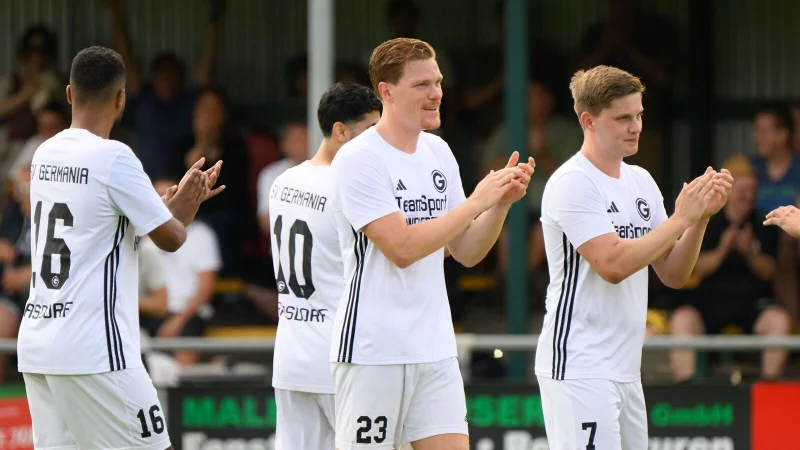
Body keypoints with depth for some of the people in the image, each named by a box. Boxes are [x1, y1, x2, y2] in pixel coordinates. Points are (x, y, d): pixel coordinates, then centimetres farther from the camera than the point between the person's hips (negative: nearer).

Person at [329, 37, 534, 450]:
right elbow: (402, 248, -21)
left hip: (435, 350, 7)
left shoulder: (438, 152, 11)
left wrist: (502, 202, -3)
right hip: (373, 353, -6)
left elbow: (466, 252, 13)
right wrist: (477, 202, -18)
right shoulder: (358, 159, -12)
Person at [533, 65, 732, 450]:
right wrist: (681, 218, -16)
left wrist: (702, 215, -3)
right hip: (579, 370, -8)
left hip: (625, 370, 8)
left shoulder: (641, 181, 14)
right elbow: (612, 265, -20)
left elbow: (673, 274, 12)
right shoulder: (573, 183, -10)